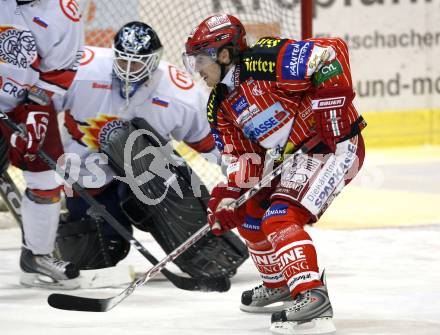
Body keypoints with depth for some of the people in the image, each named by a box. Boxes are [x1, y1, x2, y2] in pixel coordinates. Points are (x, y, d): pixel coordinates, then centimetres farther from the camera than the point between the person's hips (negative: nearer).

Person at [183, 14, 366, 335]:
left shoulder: (266, 62, -20)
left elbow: (332, 52, -24)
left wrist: (330, 106, -27)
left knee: (280, 218, -23)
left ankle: (312, 297, -27)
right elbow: (241, 156, 8)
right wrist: (230, 197, -7)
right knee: (249, 216, 17)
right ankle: (279, 285, 35)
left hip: (333, 144, -10)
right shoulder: (221, 106, 9)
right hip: (290, 159, 10)